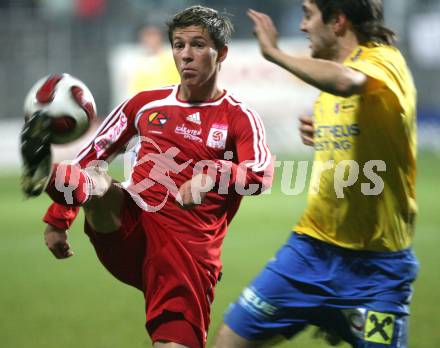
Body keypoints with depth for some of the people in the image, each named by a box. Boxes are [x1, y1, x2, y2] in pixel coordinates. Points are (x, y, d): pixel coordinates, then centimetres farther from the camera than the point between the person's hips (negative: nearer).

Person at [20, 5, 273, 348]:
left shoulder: (239, 117, 3)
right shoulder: (146, 103, 15)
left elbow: (261, 174, -15)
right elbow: (94, 154, 23)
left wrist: (213, 176, -35)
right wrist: (58, 218, 19)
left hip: (190, 247, -2)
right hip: (128, 231, 2)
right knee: (97, 182, -28)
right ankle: (46, 171, -58)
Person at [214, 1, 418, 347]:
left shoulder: (384, 60, -13)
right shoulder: (331, 70, 11)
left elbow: (346, 82, -37)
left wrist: (274, 53, -26)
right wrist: (319, 134, 7)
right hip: (311, 246, 7)